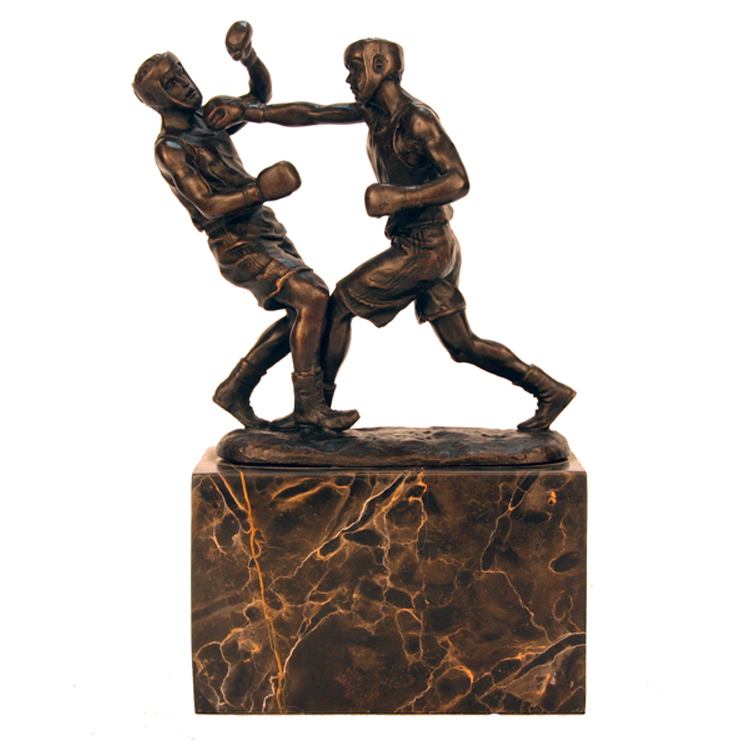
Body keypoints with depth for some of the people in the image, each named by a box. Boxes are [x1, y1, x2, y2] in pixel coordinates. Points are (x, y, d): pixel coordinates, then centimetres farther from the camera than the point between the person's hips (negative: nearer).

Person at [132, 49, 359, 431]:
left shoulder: (206, 120, 13)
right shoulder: (169, 149, -13)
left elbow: (261, 95, 18)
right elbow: (208, 206, -22)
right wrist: (259, 190, -35)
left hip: (265, 230, 9)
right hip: (239, 246, -9)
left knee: (304, 315, 8)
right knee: (313, 299, -23)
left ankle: (236, 389, 18)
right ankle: (309, 406, -16)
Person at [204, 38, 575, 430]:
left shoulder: (418, 119, -17)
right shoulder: (375, 110, 9)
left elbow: (459, 181, -24)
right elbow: (311, 114, 10)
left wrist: (400, 198, -32)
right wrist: (247, 111, 3)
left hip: (423, 249, -9)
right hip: (429, 247, 9)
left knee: (338, 304, 0)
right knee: (463, 346, 12)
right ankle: (549, 390, 14)